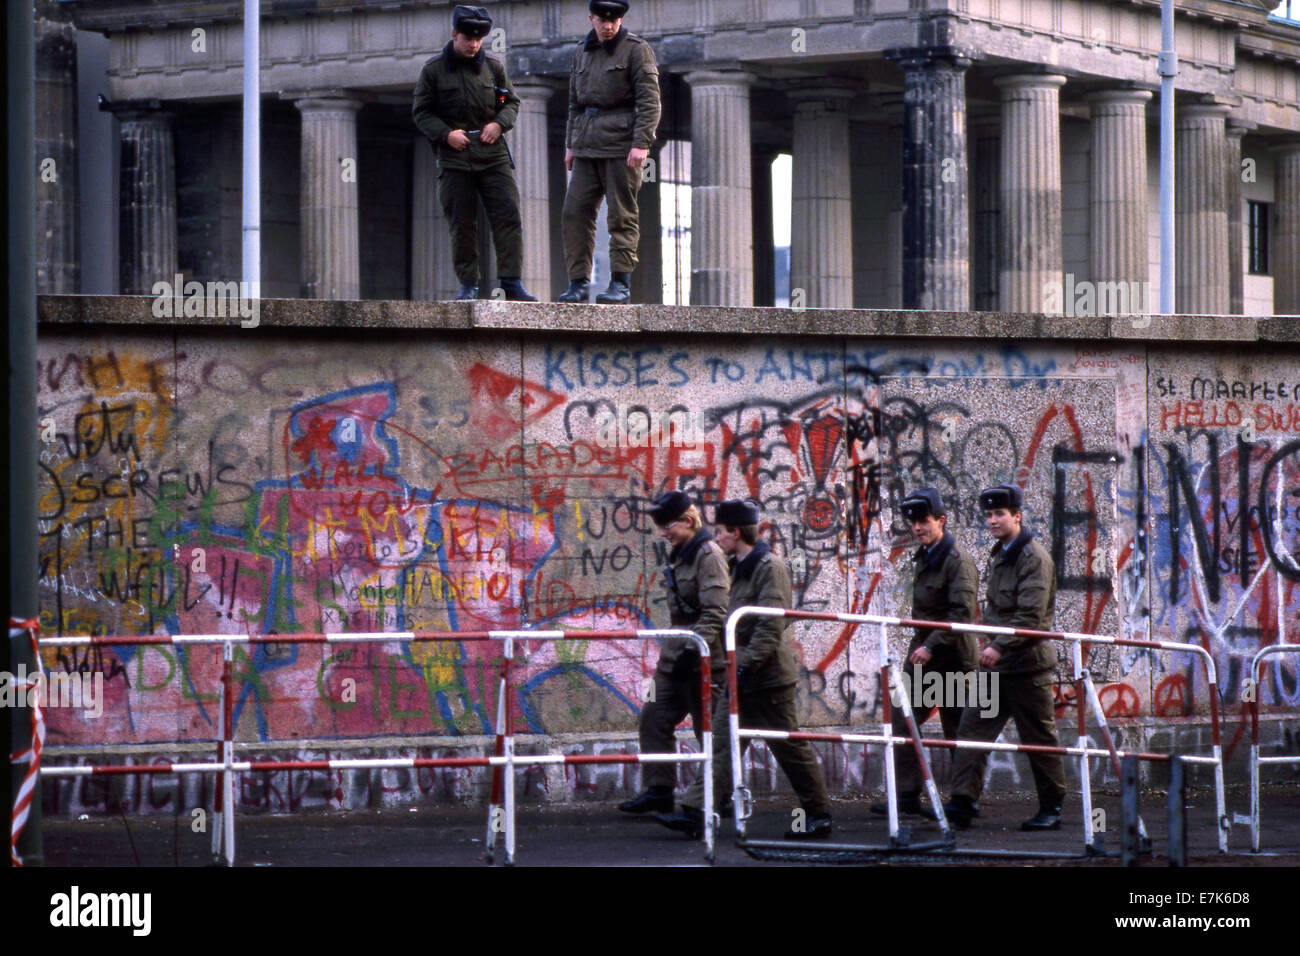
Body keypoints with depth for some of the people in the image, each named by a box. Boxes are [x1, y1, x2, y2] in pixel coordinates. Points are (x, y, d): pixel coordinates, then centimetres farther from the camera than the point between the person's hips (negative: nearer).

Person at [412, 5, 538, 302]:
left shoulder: (493, 67, 8)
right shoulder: (434, 70, 2)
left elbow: (512, 102, 16)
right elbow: (420, 111, 4)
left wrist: (499, 123, -5)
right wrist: (445, 134, -11)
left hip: (493, 155, 2)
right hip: (454, 157, -2)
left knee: (508, 216, -7)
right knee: (462, 223, 0)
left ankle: (512, 282, -6)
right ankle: (468, 284, 7)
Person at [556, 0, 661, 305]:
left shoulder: (636, 50, -2)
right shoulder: (582, 52, 17)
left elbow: (649, 100, -8)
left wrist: (642, 143, -16)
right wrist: (571, 143, 18)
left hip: (621, 143, -6)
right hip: (588, 147, 6)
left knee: (621, 215, -4)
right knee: (575, 211, -1)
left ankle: (621, 285, -3)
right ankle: (579, 282, 3)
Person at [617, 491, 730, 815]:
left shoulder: (708, 554, -14)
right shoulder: (680, 555, 15)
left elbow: (714, 613, -21)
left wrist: (693, 651, -24)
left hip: (703, 659, -10)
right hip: (676, 655, 10)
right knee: (655, 717, 6)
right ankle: (659, 790, 8)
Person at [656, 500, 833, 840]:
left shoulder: (769, 567, -15)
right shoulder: (740, 568, 15)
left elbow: (770, 625, -22)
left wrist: (748, 665, -25)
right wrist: (734, 666, 22)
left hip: (768, 675, -9)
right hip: (742, 676, 9)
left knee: (790, 748, 0)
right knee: (723, 744, 1)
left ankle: (818, 816, 10)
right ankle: (695, 813, -4)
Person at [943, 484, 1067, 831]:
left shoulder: (1035, 558, -12)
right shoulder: (998, 557, 15)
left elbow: (1031, 616, -20)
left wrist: (1000, 647, -26)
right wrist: (991, 648, 16)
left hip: (1028, 662, -8)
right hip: (997, 662, 8)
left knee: (1039, 736, 1)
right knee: (974, 726, -3)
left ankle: (1051, 809, 11)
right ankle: (964, 801, -7)